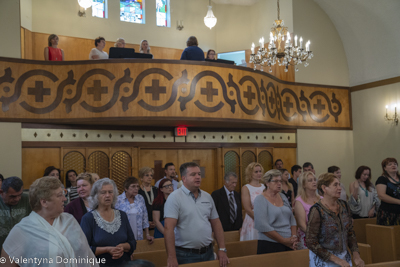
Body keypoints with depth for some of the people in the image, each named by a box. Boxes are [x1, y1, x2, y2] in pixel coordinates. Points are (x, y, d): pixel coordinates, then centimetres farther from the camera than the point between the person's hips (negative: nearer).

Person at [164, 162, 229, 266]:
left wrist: (222, 249, 4)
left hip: (208, 253, 6)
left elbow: (216, 224, 11)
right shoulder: (175, 197, -11)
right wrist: (171, 257, -23)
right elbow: (169, 228, -18)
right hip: (185, 255, -5)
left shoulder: (207, 197, 8)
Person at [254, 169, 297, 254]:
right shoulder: (260, 199, -8)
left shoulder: (283, 197, 11)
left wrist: (294, 236, -3)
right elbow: (263, 226, -17)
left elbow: (292, 219, 14)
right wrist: (284, 241, -15)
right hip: (269, 245, -6)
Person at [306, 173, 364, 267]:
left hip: (344, 258, 6)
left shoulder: (344, 205, 0)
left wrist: (356, 255, -5)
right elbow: (310, 242, -18)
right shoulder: (317, 210, -18)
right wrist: (335, 259, -19)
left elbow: (350, 233, 8)